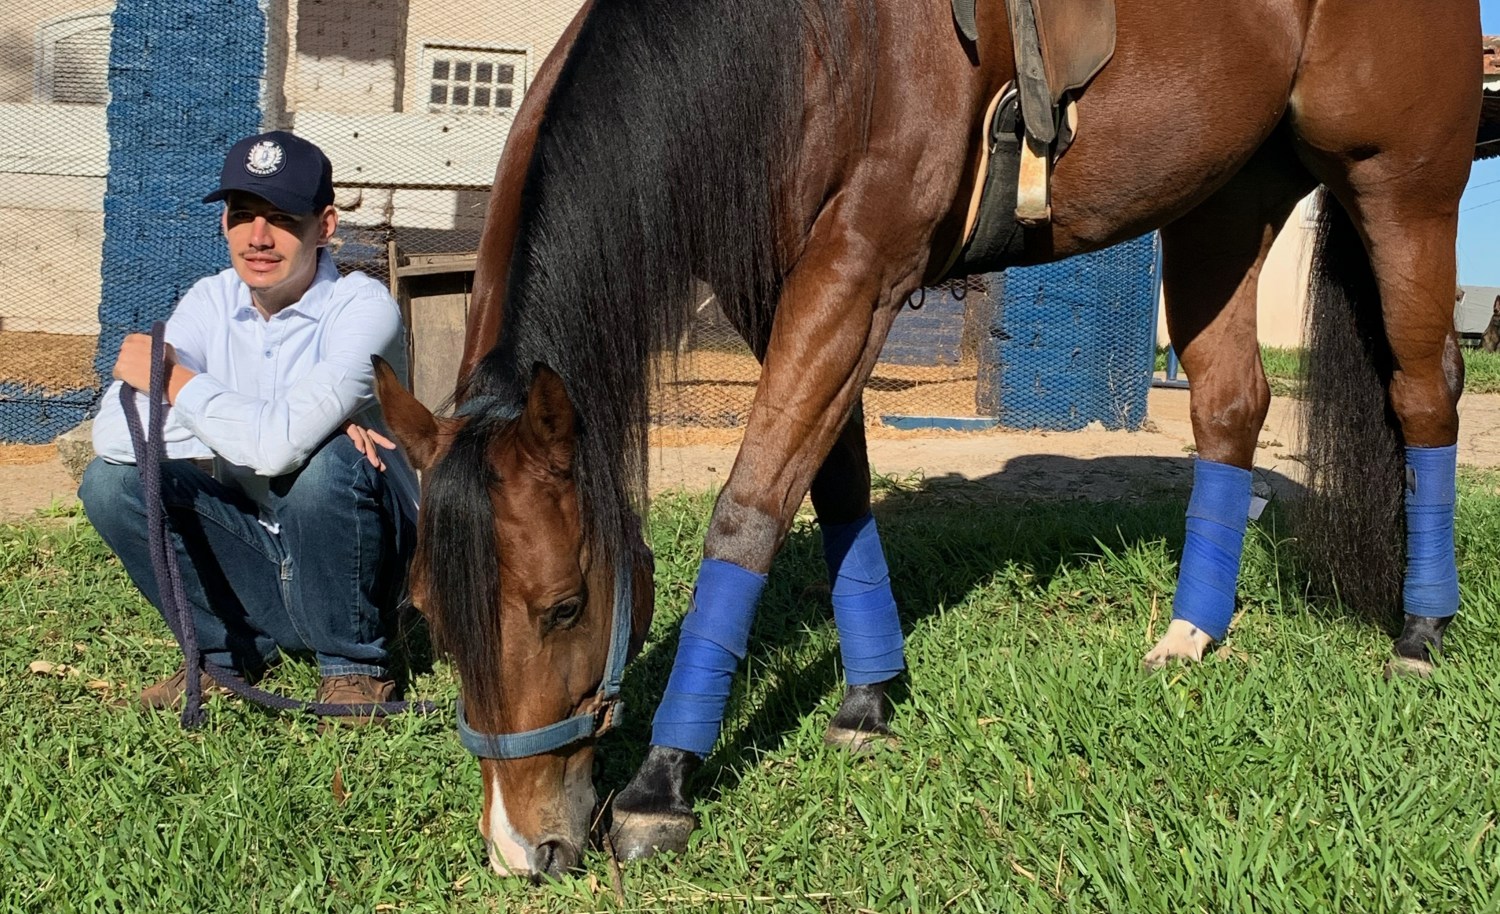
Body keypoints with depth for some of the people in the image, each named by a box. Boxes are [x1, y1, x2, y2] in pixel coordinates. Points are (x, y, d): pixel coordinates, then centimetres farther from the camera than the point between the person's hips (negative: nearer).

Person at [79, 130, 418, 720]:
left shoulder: (362, 307, -19)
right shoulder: (211, 302, -3)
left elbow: (279, 444, -35)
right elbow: (111, 432, -17)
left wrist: (172, 378, -18)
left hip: (350, 561, -4)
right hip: (257, 550, 5)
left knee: (332, 463, -33)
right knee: (109, 481, -13)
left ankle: (354, 663, -8)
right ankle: (232, 649, 6)